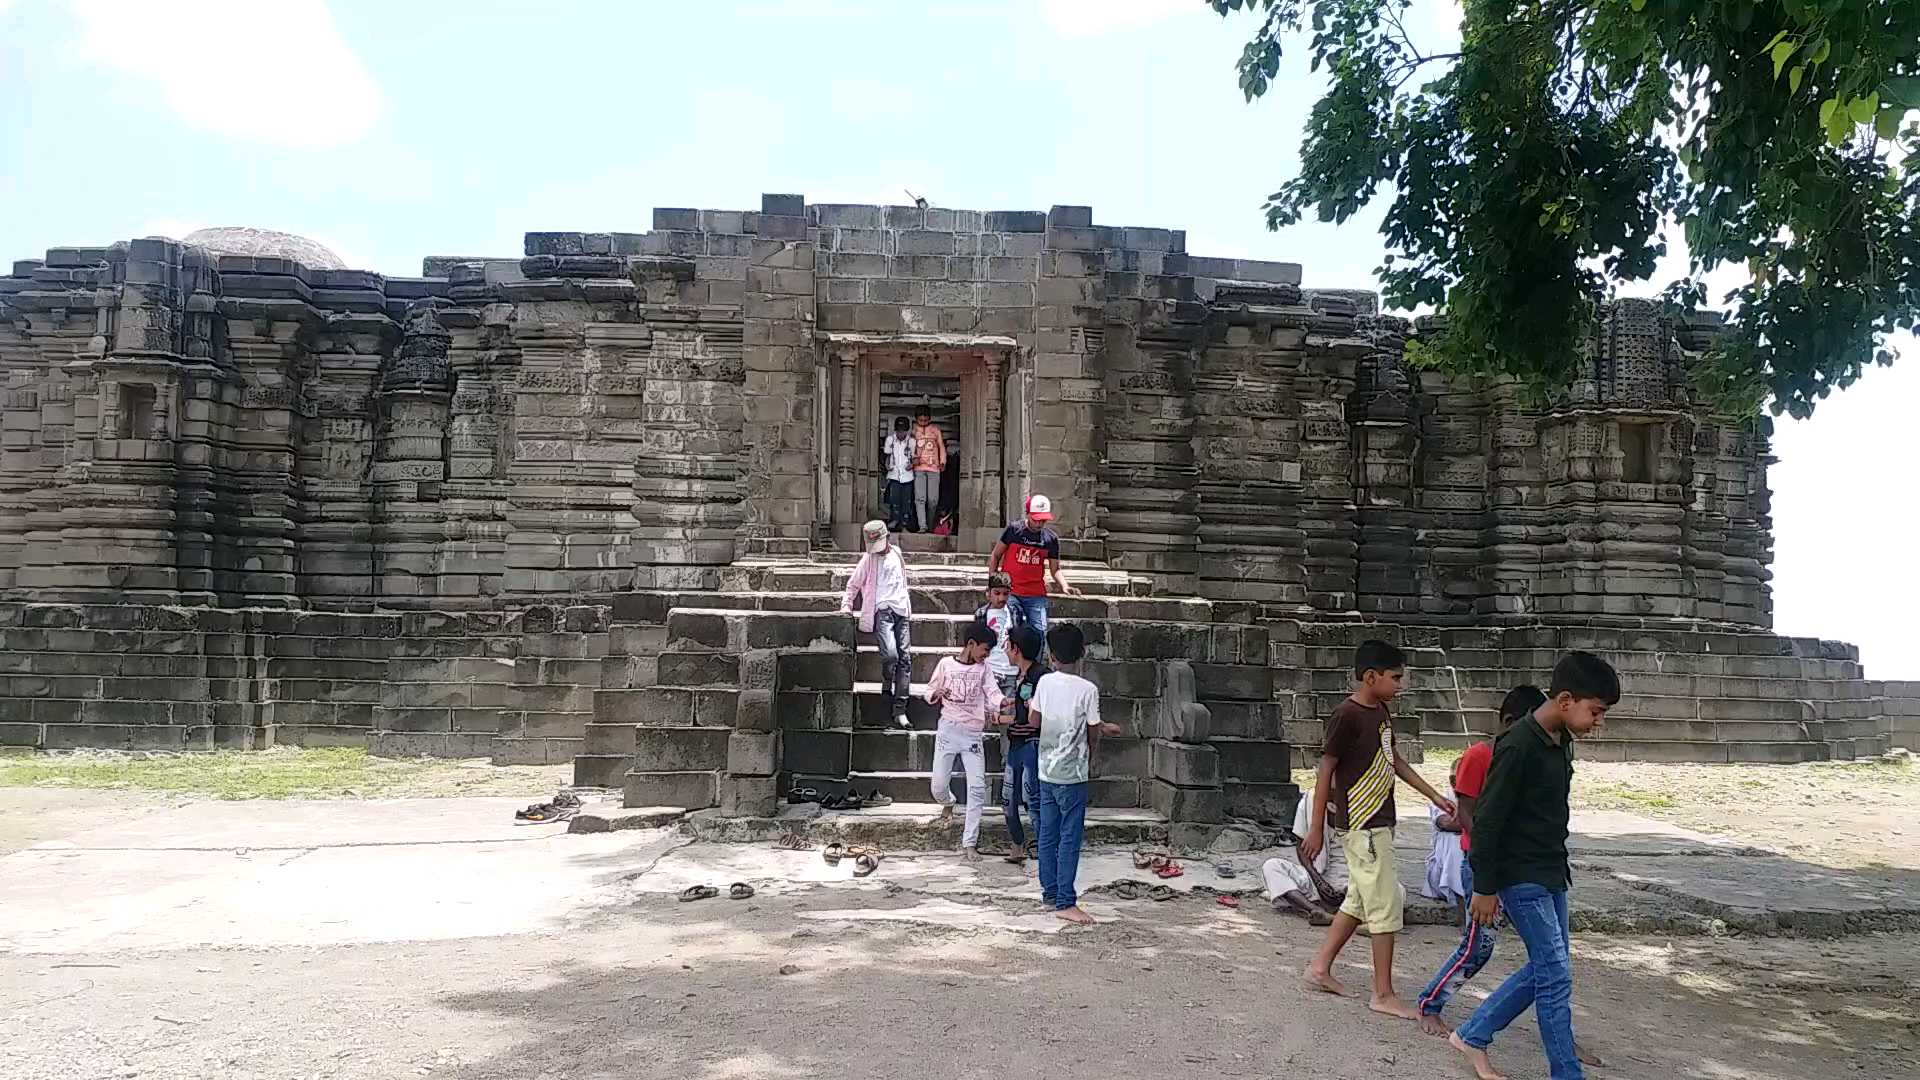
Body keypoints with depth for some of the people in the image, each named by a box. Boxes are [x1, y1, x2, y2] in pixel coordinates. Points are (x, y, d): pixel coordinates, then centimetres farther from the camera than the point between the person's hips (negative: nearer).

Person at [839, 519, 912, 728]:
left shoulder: (896, 554, 16)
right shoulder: (868, 560, 3)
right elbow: (852, 585, 12)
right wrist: (846, 606, 2)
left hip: (901, 610, 5)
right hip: (882, 610, -4)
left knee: (905, 658, -3)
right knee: (890, 654, -25)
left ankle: (900, 711, -2)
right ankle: (886, 686, 7)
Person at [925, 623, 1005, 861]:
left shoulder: (984, 669, 6)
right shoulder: (946, 663, 2)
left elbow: (993, 695, -7)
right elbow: (930, 691, 8)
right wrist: (937, 694, -15)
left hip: (974, 733, 1)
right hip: (948, 728, -1)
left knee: (977, 788, -8)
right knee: (939, 785, 1)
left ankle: (969, 843, -3)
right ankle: (947, 803, 39)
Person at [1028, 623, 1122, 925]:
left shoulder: (1044, 682, -1)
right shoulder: (1088, 690, -14)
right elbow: (1093, 734, -7)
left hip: (1046, 770, 5)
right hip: (1072, 774, -5)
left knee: (1048, 835, 12)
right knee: (1070, 838, -1)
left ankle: (1050, 893, 21)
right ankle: (1065, 903, -1)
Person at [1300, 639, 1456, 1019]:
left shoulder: (1380, 711, 10)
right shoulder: (1347, 715, -17)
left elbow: (1394, 760, 21)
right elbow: (1325, 770, -15)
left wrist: (1433, 795, 21)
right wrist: (1316, 829, -13)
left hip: (1378, 823, 9)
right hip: (1362, 825, -9)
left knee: (1359, 901, 16)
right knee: (1386, 905, -5)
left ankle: (1320, 967, 26)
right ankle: (1384, 995, 3)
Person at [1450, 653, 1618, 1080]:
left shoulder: (1560, 742, 6)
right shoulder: (1518, 747, -22)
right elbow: (1487, 820, -20)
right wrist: (1484, 888, -16)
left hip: (1550, 875, 9)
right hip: (1521, 879, -9)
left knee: (1545, 970, 14)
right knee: (1556, 976, -4)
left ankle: (1471, 1036, 25)